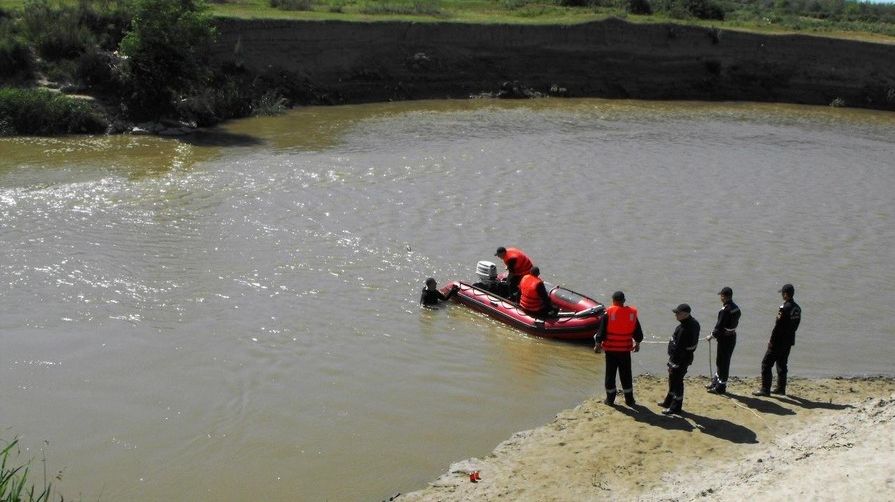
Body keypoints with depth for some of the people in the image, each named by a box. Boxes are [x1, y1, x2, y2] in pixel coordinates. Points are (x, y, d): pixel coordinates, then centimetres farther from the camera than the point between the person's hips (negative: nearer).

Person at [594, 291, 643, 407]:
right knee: (626, 375, 11)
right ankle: (629, 400, 16)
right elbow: (638, 331, 8)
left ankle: (610, 399, 13)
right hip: (625, 349, 2)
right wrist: (637, 343, 24)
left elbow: (602, 330, -9)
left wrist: (598, 344, 2)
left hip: (610, 349, -2)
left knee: (610, 374, 8)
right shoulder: (632, 313, -2)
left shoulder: (608, 313, -11)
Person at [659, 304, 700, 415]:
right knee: (673, 381, 23)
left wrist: (673, 363, -21)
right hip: (686, 356, 10)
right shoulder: (693, 322, 2)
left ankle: (675, 407, 16)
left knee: (676, 382, 4)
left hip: (680, 360, -10)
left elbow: (679, 349, -28)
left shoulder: (684, 330, -31)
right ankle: (669, 402, 38)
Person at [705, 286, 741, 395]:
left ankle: (720, 387, 10)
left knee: (722, 362, 2)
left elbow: (720, 326, -21)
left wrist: (712, 336, -7)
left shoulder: (725, 310, -22)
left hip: (724, 338, -9)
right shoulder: (736, 308, 6)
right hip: (732, 336, 9)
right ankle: (715, 382, 32)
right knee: (720, 361, 20)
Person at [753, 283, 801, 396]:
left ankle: (765, 389, -4)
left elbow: (778, 326, -19)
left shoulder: (784, 308, -19)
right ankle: (781, 388, 22)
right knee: (782, 364, 18)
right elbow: (795, 325, 12)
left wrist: (771, 341, -14)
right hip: (789, 341, 9)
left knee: (766, 364, -3)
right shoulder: (797, 308, 7)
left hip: (779, 341, -9)